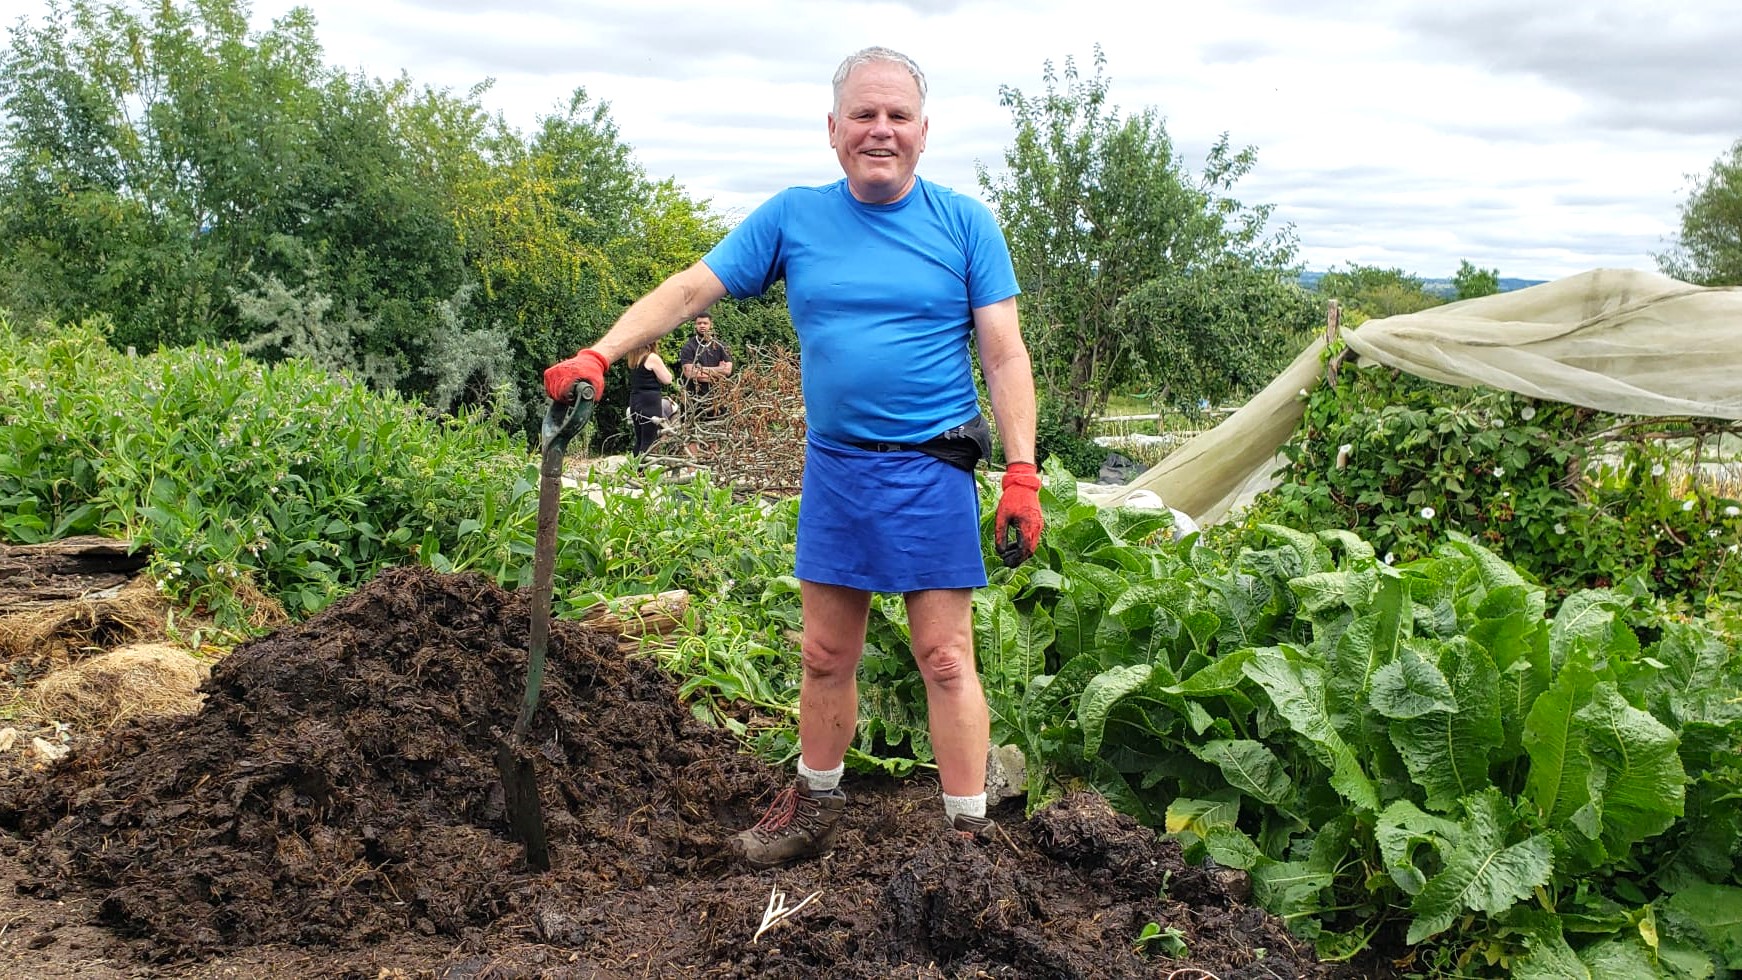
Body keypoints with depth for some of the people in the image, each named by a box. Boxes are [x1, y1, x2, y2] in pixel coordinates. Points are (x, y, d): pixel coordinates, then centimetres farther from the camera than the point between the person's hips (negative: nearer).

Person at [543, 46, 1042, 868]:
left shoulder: (964, 224, 0)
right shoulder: (794, 216, 6)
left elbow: (1004, 355, -3)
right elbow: (689, 289, 4)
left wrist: (1022, 474, -11)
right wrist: (599, 355, -9)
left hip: (931, 470, -3)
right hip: (833, 468, 3)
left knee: (945, 658, -1)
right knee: (825, 657, 13)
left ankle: (969, 832, 11)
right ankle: (815, 809, 31)